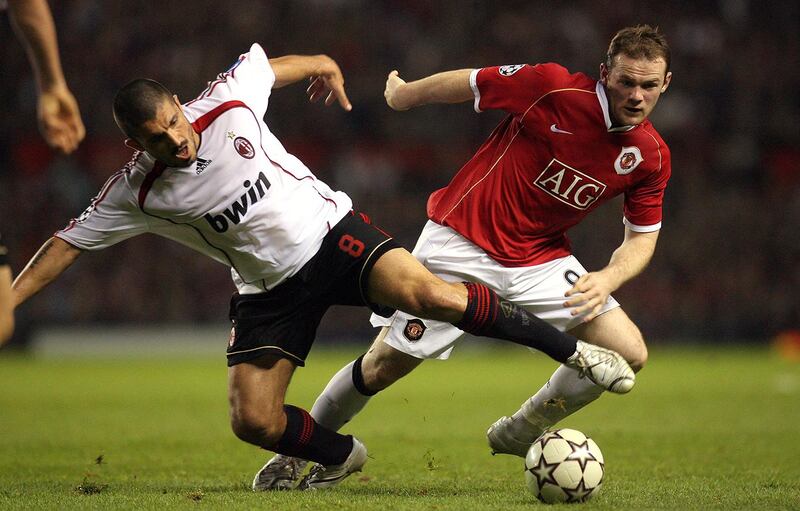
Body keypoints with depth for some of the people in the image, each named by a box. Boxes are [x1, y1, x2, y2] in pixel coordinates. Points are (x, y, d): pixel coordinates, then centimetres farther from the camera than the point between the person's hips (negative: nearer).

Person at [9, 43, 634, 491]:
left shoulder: (227, 104, -13)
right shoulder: (136, 193, -11)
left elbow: (271, 63, 8)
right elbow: (70, 240, -2)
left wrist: (324, 68, 27)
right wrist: (9, 299, -7)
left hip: (331, 234, -2)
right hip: (268, 288, 2)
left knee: (429, 294, -28)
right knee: (252, 421, -11)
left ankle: (571, 348, -16)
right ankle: (341, 455, 20)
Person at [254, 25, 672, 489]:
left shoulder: (652, 157, -7)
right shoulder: (553, 87, -21)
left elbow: (643, 237, 4)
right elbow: (465, 83, -6)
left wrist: (608, 278, -17)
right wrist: (402, 93, 9)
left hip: (542, 259, 4)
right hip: (462, 242, -4)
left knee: (629, 354, -12)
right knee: (385, 365, -3)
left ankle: (518, 436, 10)